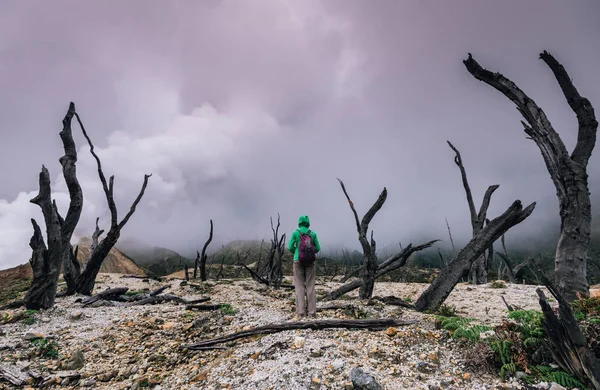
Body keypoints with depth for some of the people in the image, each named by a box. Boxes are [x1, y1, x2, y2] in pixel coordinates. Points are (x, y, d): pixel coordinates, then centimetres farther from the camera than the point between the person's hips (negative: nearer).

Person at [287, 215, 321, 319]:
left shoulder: (295, 233, -2)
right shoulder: (313, 233, 2)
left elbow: (290, 247, -3)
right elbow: (317, 248, 3)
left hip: (298, 261, -1)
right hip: (310, 261, 1)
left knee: (299, 286, 2)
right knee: (310, 285, 5)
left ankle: (300, 312, -3)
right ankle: (312, 312, 4)